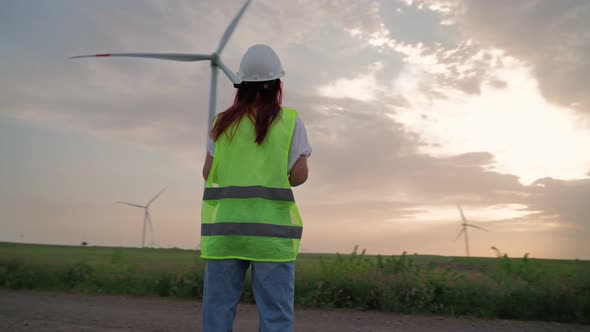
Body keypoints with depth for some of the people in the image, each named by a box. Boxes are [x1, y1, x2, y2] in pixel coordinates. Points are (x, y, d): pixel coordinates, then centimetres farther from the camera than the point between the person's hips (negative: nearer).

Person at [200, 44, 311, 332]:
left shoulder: (223, 122, 9)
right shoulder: (290, 121, 2)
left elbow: (208, 173, 9)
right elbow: (299, 175, -4)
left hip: (225, 224, 3)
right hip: (270, 227, -2)